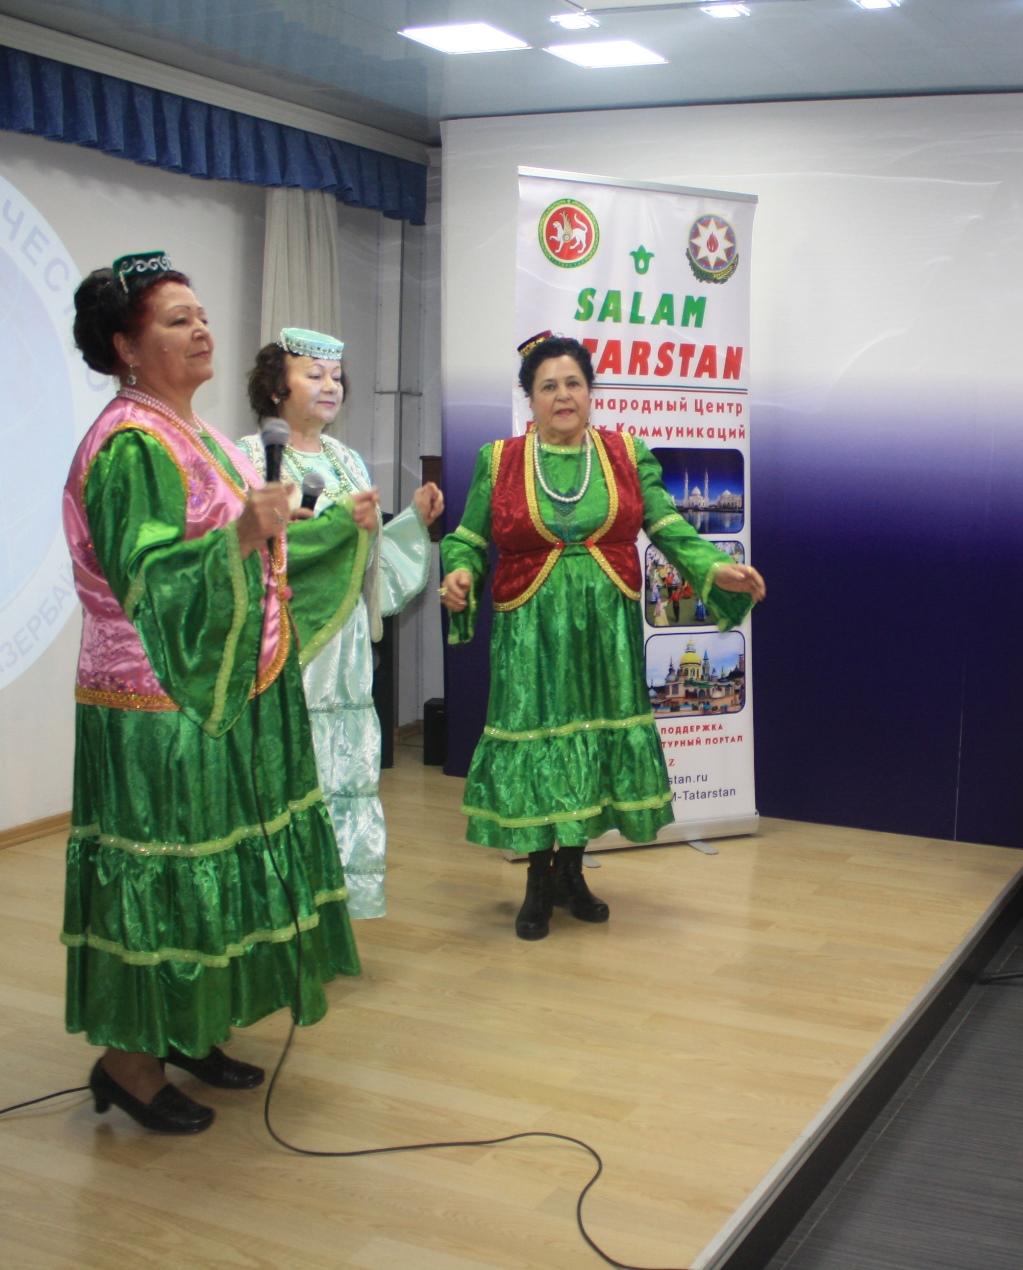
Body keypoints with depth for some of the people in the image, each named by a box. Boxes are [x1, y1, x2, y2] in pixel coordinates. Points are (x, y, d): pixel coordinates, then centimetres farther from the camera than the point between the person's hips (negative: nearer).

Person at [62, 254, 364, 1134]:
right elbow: (144, 580, -23)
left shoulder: (199, 435, 13)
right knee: (161, 870, -2)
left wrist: (341, 528, 30)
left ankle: (188, 1029, 29)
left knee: (220, 861, 15)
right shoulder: (129, 445, -16)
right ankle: (130, 1060, 13)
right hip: (159, 707, -9)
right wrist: (240, 538, -33)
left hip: (227, 695, 9)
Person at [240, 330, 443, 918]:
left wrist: (415, 519, 9)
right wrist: (336, 520, -19)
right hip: (284, 645, -6)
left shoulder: (346, 462, 16)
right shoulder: (253, 456, -3)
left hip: (344, 644, 6)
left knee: (347, 775, 7)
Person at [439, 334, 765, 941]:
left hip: (607, 631, 2)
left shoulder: (629, 455, 5)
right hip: (531, 631, -2)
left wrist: (717, 569, -15)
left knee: (597, 739, 7)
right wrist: (459, 574, -16)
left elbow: (670, 528, 0)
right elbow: (470, 540, 5)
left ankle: (572, 870, 26)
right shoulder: (499, 461, 3)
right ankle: (539, 880, 17)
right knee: (534, 742, 0)